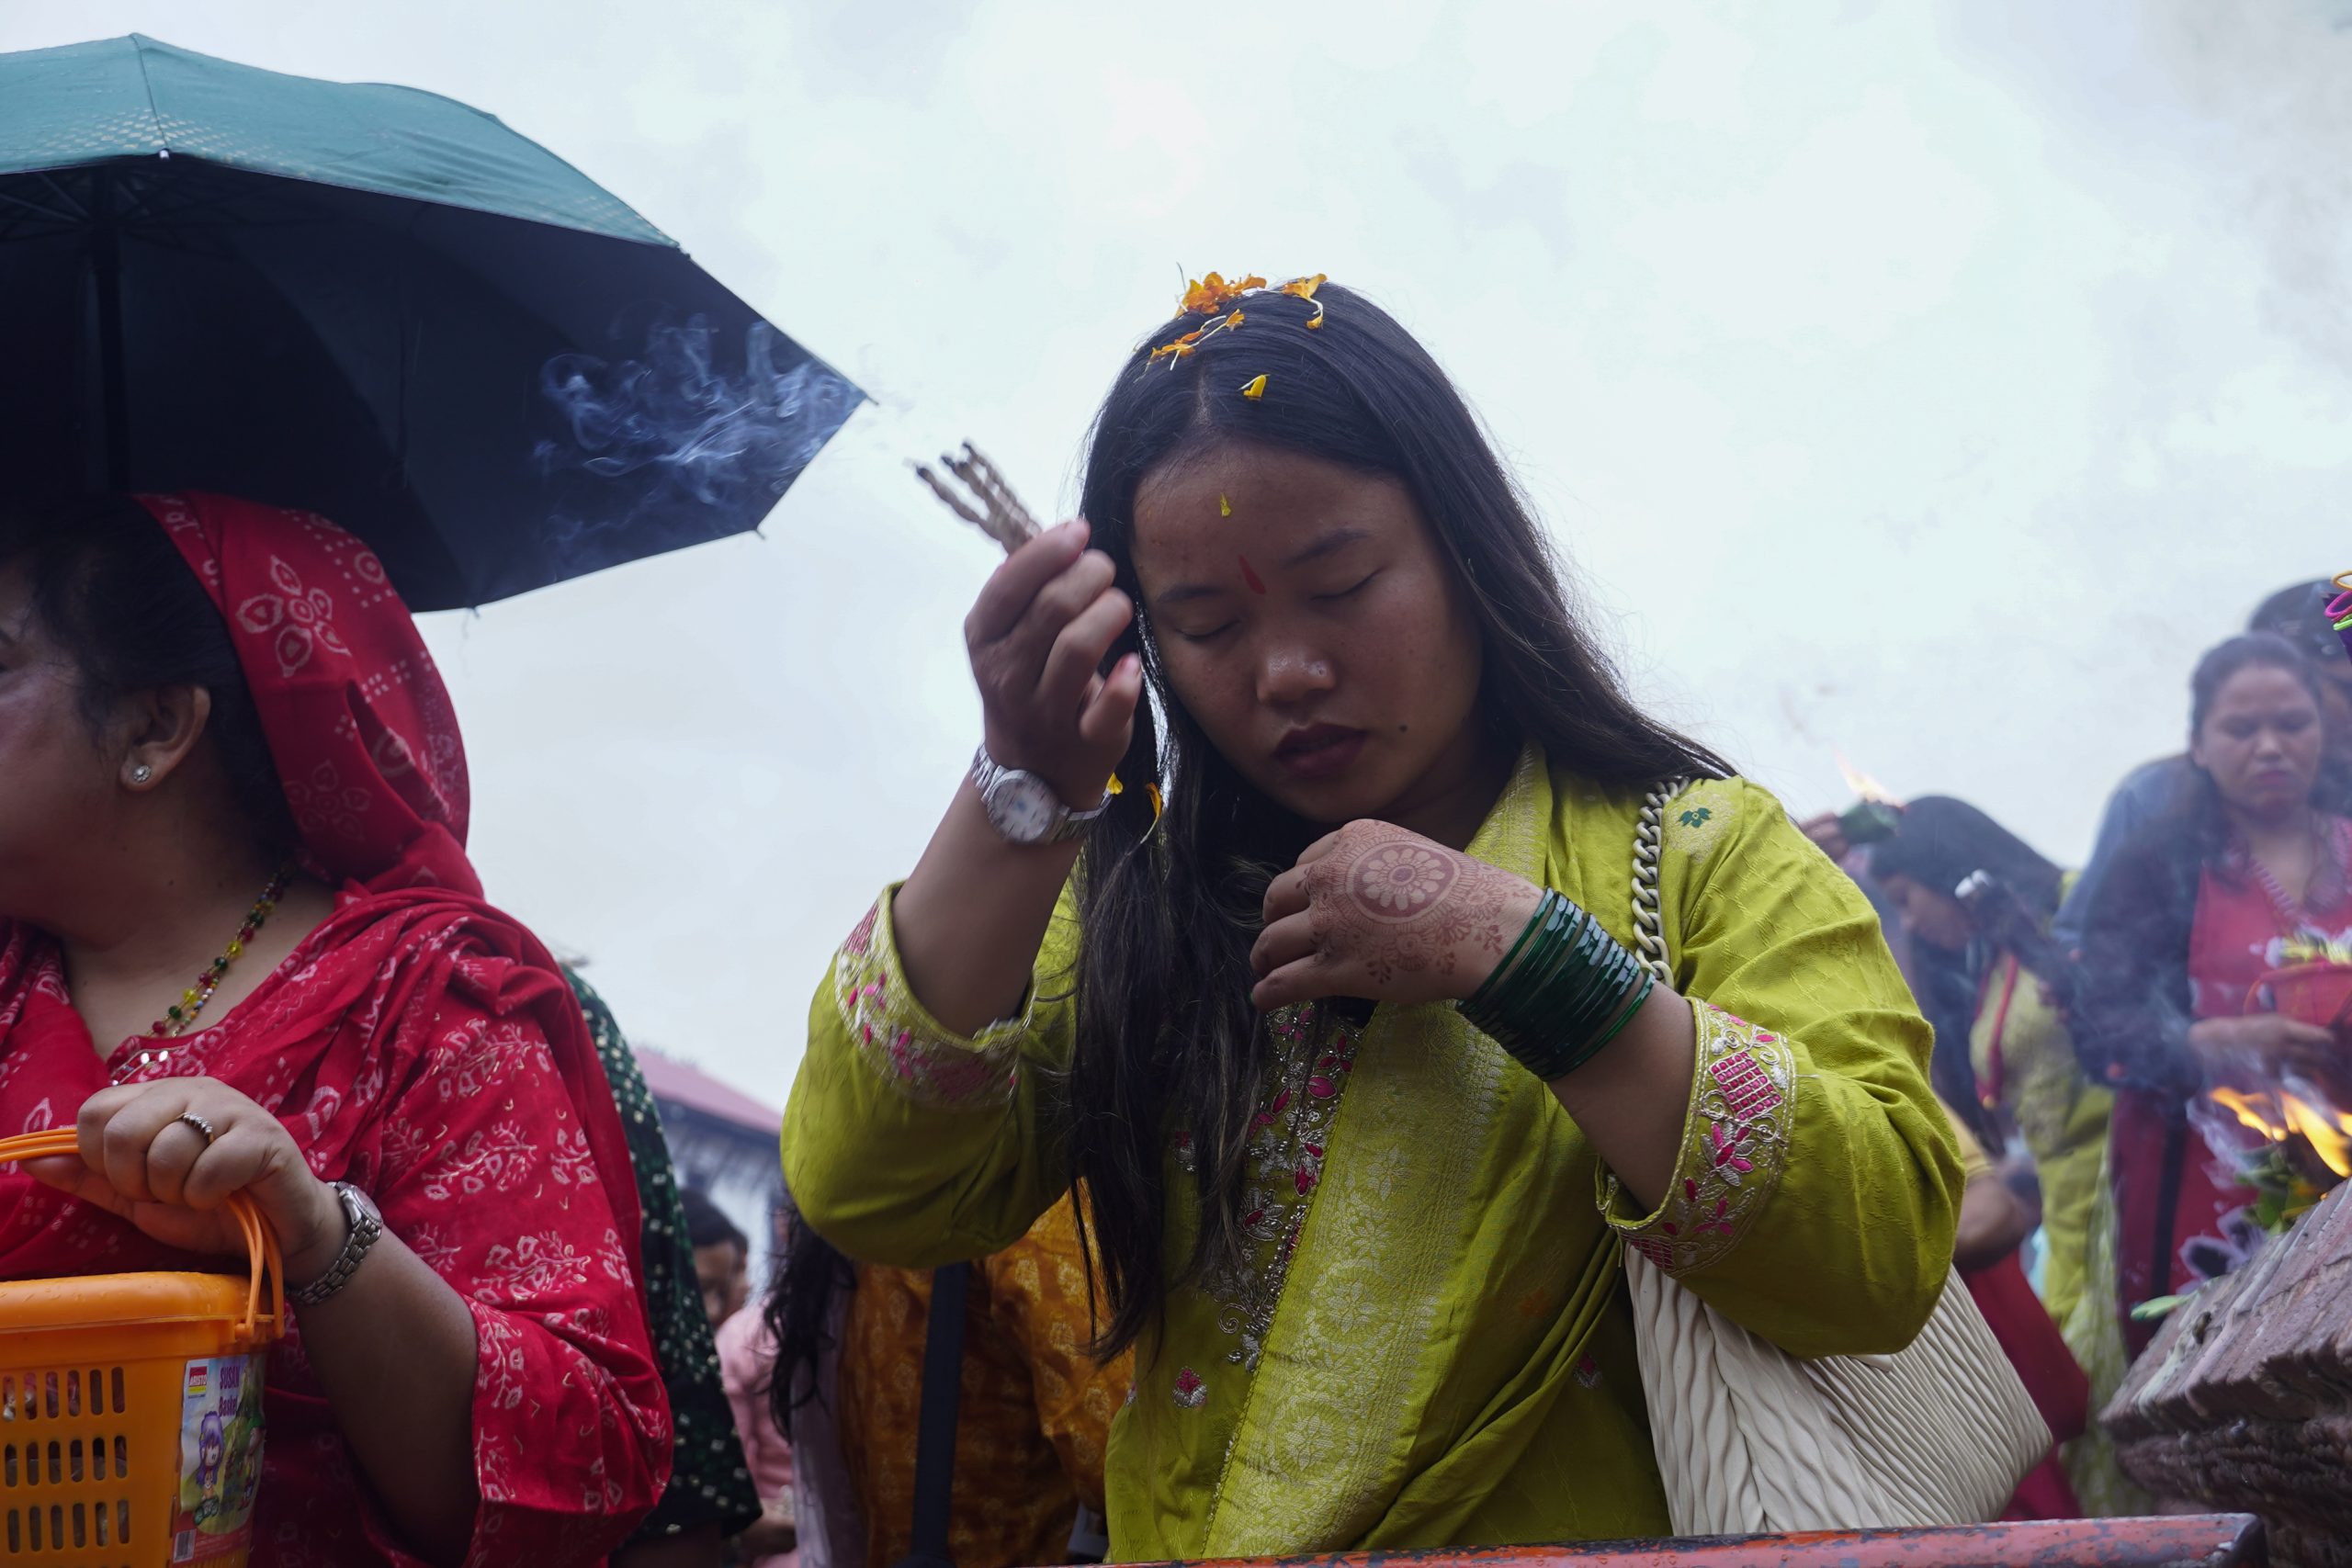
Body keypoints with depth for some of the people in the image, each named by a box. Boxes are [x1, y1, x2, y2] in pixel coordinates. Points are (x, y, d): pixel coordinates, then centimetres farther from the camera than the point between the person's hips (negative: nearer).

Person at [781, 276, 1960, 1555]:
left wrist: (1514, 953, -12)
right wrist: (1026, 793, -11)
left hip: (1591, 1543, -1)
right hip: (1191, 1538, 2)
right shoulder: (1129, 899, 8)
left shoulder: (1699, 853, 4)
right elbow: (865, 1195, -3)